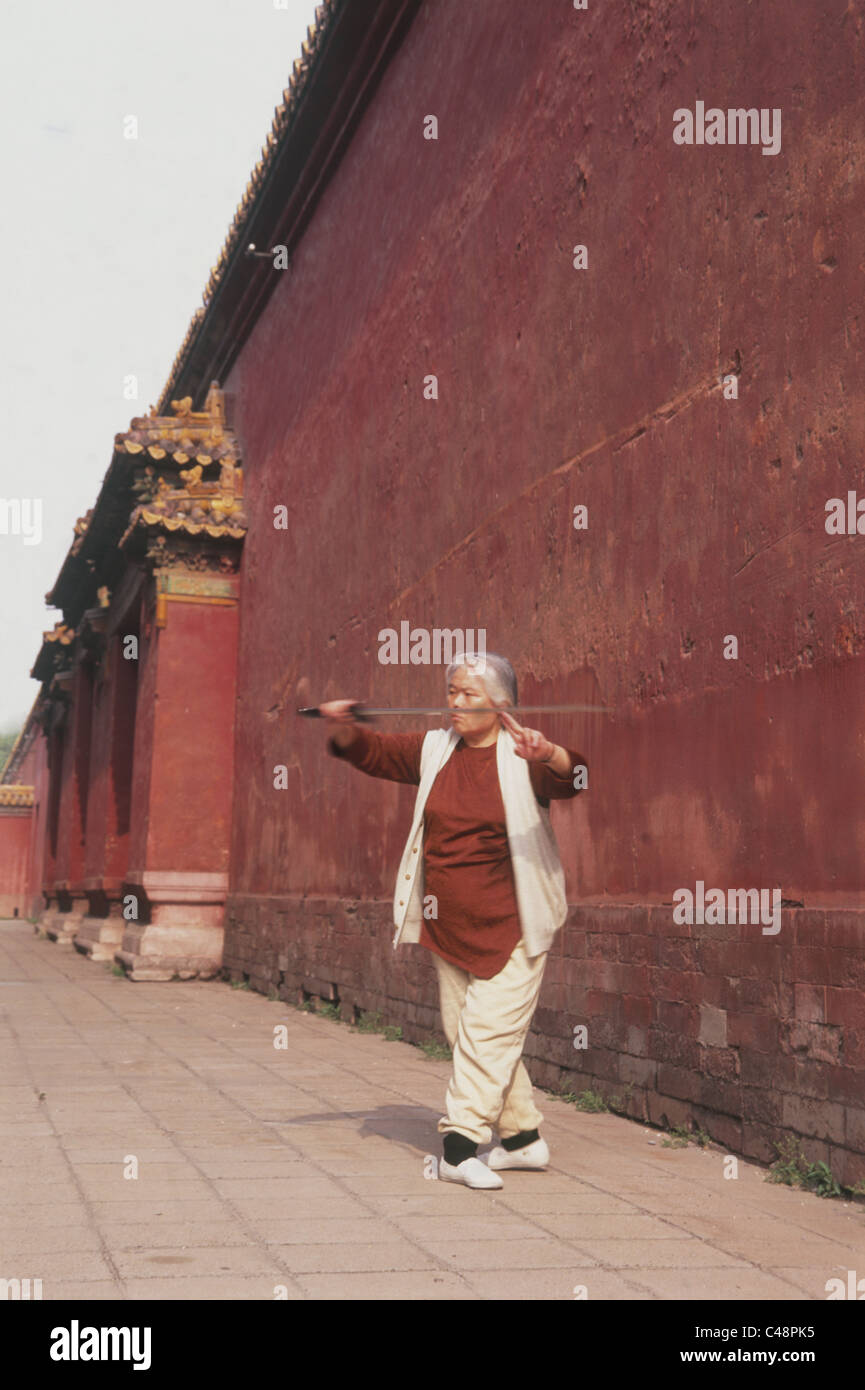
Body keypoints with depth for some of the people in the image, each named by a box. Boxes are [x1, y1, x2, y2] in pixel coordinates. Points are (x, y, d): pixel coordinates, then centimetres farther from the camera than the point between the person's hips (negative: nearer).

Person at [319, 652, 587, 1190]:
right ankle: (523, 1136, 23)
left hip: (510, 928, -6)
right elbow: (373, 752, 11)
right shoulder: (434, 750, 9)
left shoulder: (522, 757, -9)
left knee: (488, 1033, -11)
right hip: (448, 927, 6)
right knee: (464, 1032, 11)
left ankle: (460, 1146, -9)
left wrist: (549, 755, -46)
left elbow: (571, 779, -24)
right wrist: (344, 728, -11)